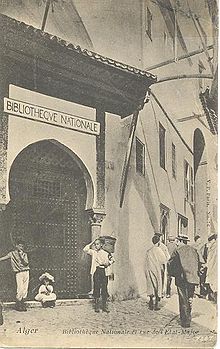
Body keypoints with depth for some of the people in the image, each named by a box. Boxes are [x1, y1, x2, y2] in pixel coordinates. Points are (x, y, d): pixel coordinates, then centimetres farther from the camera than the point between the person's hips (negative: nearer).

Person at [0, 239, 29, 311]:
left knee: (25, 290, 2)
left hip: (26, 272, 3)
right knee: (20, 290, -10)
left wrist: (21, 257, -12)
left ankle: (22, 304, 11)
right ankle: (17, 305, 4)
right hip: (19, 273, -3)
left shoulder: (24, 254, 11)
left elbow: (26, 263, -2)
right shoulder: (12, 254, 5)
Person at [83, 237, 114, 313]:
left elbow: (112, 260, 14)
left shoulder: (106, 253, 3)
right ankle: (96, 306, 7)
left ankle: (104, 306, 11)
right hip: (96, 271, 0)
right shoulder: (93, 252, 4)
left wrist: (109, 263, -6)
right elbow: (85, 249, -8)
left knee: (104, 288, 2)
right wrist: (92, 243, -5)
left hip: (104, 272, 0)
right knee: (96, 288, 0)